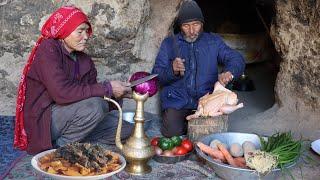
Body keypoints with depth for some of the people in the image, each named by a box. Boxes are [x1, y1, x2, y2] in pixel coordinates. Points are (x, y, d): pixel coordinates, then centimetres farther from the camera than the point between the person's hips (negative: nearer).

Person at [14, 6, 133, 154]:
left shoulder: (85, 61, 6)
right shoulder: (48, 49, -15)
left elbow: (91, 95, 3)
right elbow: (62, 93, -28)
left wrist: (119, 94, -14)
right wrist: (107, 88, -24)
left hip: (68, 118, 7)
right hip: (41, 120, -7)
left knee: (126, 130, 0)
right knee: (95, 106, -30)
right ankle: (60, 147, -10)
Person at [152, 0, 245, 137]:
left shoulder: (213, 41, 12)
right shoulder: (169, 43, 9)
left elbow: (237, 59, 3)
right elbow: (156, 75, 4)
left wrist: (228, 72, -20)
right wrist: (172, 70, -19)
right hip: (177, 101, -1)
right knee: (173, 133, -24)